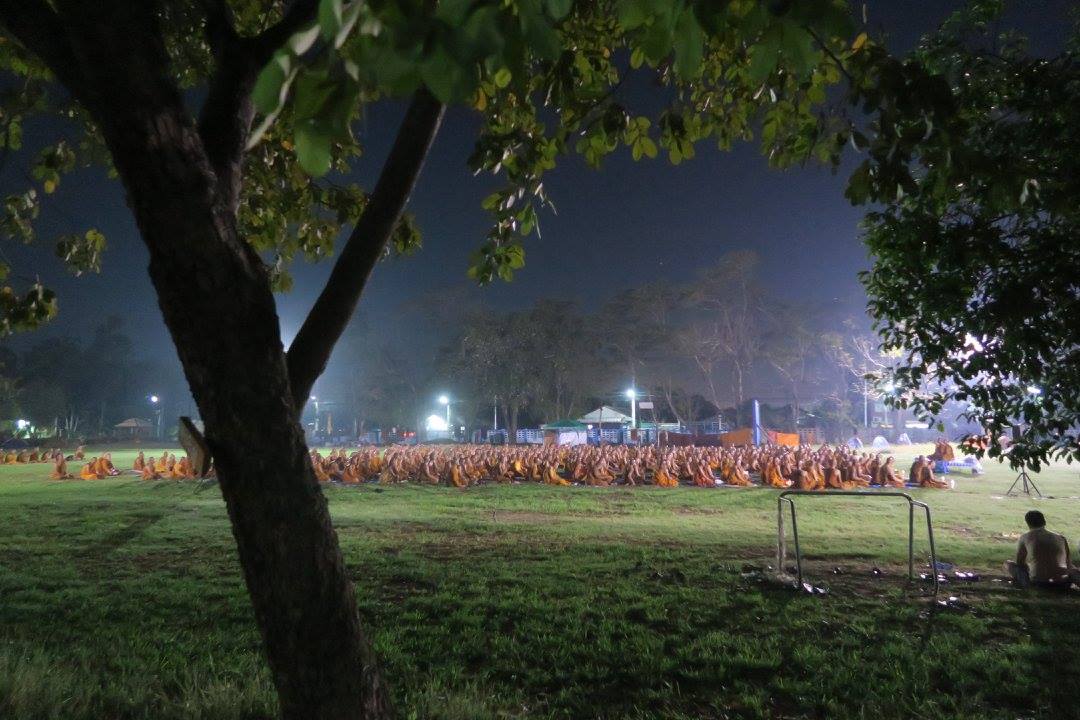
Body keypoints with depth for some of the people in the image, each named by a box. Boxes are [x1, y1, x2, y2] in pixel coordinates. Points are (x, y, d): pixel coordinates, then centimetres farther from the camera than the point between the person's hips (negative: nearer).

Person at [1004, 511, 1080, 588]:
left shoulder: (1025, 537, 7)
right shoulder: (1061, 538, 14)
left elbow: (1019, 562, 10)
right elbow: (1068, 564, 18)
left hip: (1038, 582, -2)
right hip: (1062, 583, 2)